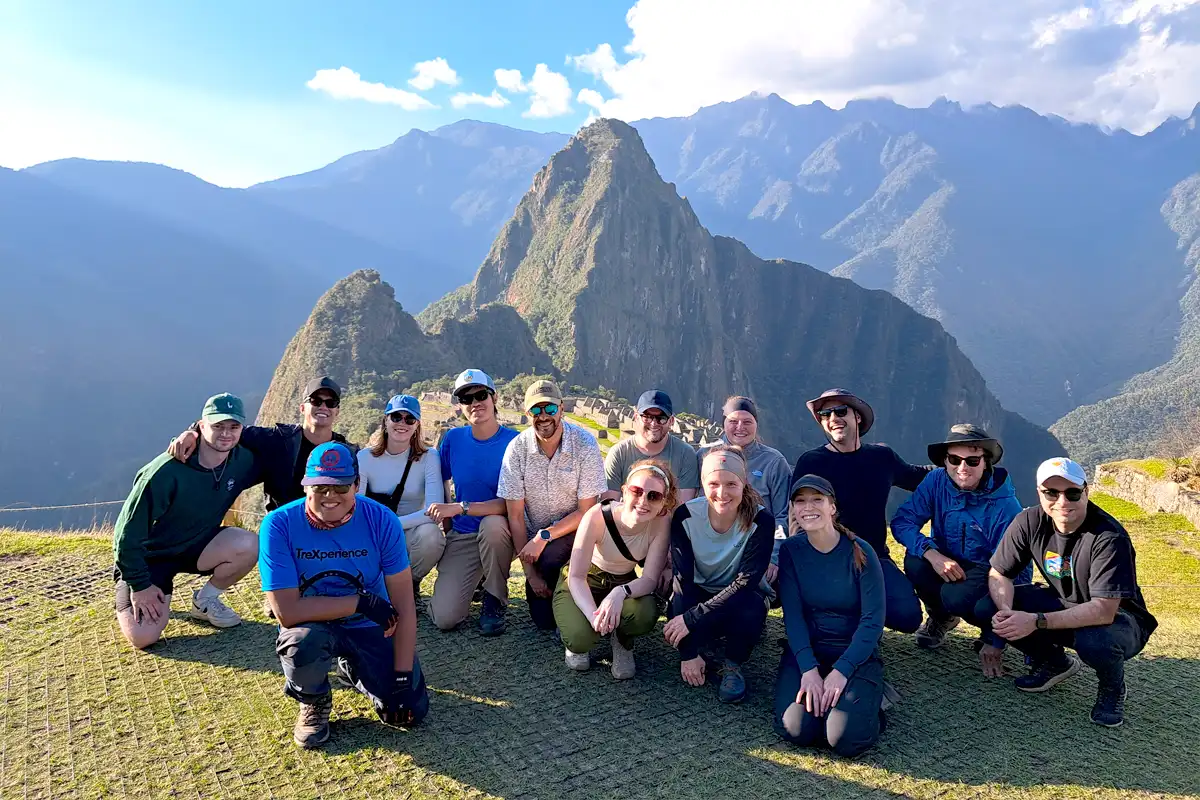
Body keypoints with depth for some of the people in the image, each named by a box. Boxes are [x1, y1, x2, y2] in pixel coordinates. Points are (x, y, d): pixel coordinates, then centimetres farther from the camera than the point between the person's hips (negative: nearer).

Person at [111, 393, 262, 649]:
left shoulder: (243, 461, -15)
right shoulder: (167, 471, -30)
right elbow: (129, 529, -22)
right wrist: (140, 585, -18)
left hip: (196, 547, 4)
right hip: (148, 556, -4)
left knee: (248, 545, -26)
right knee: (143, 637, -17)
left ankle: (205, 600, 2)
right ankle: (129, 593, 18)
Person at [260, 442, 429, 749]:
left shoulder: (380, 520, -18)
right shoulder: (279, 525, -21)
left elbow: (403, 606, -15)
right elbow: (286, 611, -27)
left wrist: (402, 678, -18)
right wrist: (362, 602, -26)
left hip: (371, 628, 2)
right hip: (314, 625, -1)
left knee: (412, 710, -11)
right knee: (303, 641, -37)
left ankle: (351, 671, 22)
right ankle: (314, 702, 1)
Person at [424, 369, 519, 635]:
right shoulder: (452, 439, 1)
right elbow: (441, 487, 13)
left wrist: (460, 508, -25)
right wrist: (445, 527, 3)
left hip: (499, 533, -2)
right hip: (461, 536, 2)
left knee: (492, 524, -39)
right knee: (444, 619, -15)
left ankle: (494, 600, -13)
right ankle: (471, 580, 20)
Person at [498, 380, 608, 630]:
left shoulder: (585, 445, -17)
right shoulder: (517, 448, -13)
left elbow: (586, 511, -14)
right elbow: (515, 515, -10)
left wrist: (544, 537, -23)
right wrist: (530, 572, -13)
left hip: (574, 530, -1)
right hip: (535, 537, 2)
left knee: (550, 555, -34)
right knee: (543, 620, -6)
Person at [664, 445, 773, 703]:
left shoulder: (761, 520, -24)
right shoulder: (685, 516, -21)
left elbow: (747, 581, -27)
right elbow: (683, 579, -21)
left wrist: (691, 618, -33)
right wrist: (688, 654, -24)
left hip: (739, 598, -1)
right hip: (698, 593, 1)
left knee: (752, 609, -36)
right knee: (678, 606, -34)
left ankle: (732, 666, -5)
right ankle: (699, 648, 4)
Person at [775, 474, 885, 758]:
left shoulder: (860, 552, -10)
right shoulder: (790, 551, -3)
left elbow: (873, 621, -12)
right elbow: (792, 615, -7)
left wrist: (841, 671, -21)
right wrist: (809, 669, -20)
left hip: (856, 652, -2)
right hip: (806, 650, 2)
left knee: (846, 739, -24)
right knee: (797, 729, -23)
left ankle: (867, 696, 7)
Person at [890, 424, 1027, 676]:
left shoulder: (1005, 506, -23)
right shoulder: (936, 481, -14)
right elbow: (902, 521, -16)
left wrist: (996, 644, -24)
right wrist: (932, 554, -38)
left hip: (987, 573, -3)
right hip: (946, 564, 4)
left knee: (957, 596, -35)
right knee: (915, 561, -28)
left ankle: (992, 632, 2)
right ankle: (941, 617, 3)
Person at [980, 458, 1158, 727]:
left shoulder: (1108, 536, -28)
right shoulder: (1030, 522, -15)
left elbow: (1104, 610, -34)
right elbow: (999, 574, -9)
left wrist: (1037, 621, -42)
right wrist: (1006, 611, -31)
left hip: (1117, 618, -4)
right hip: (1063, 605, 5)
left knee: (1093, 641, -40)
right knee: (987, 608, -16)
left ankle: (1112, 688, 0)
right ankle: (1055, 663, 12)